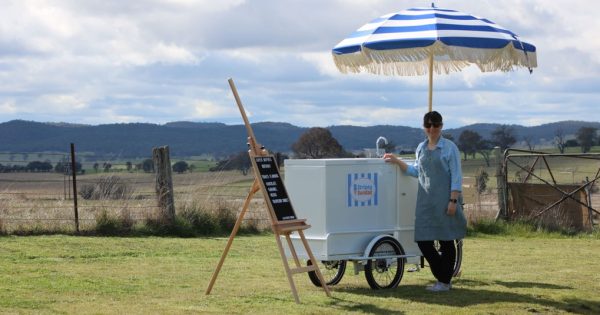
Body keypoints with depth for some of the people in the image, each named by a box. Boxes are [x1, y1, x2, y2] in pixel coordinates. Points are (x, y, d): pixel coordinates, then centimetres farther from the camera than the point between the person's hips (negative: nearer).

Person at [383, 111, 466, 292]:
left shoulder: (449, 148, -4)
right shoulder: (421, 148, 12)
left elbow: (456, 176, -6)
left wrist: (453, 200, -13)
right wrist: (397, 161, 11)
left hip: (443, 200, -5)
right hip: (425, 200, 5)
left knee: (446, 241, 2)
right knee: (422, 240, 1)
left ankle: (445, 281, 12)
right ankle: (441, 276, 16)